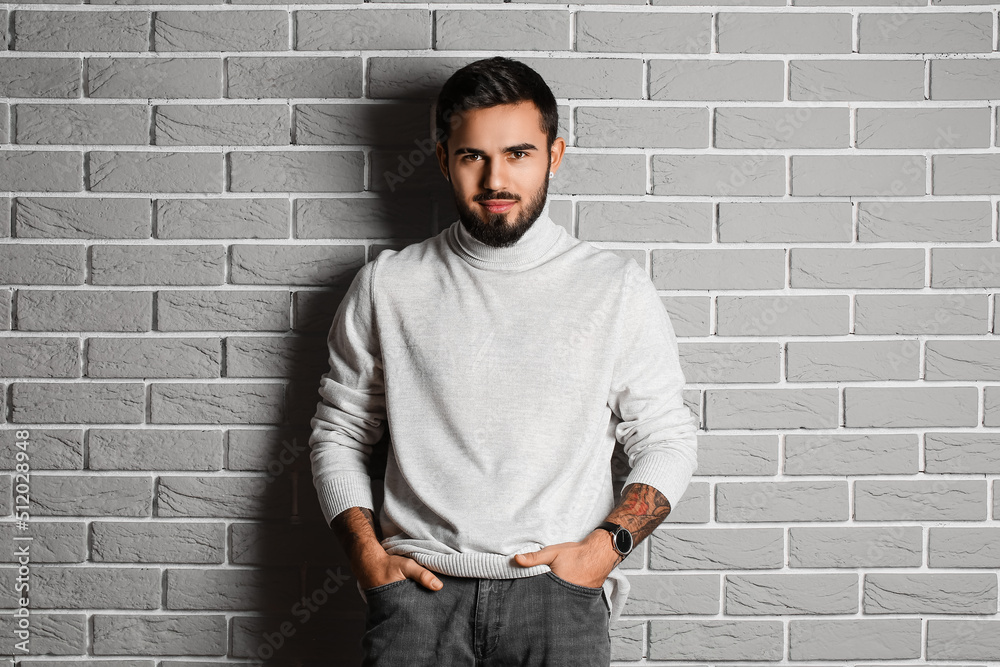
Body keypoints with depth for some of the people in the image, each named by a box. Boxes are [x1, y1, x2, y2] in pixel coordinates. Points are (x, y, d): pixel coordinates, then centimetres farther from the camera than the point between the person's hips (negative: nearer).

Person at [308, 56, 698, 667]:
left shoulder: (618, 289, 8)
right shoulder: (386, 286, 11)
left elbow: (667, 440, 11)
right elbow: (339, 434, 16)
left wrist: (607, 546, -4)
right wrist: (368, 554, 1)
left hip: (557, 581, 0)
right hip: (420, 583, 1)